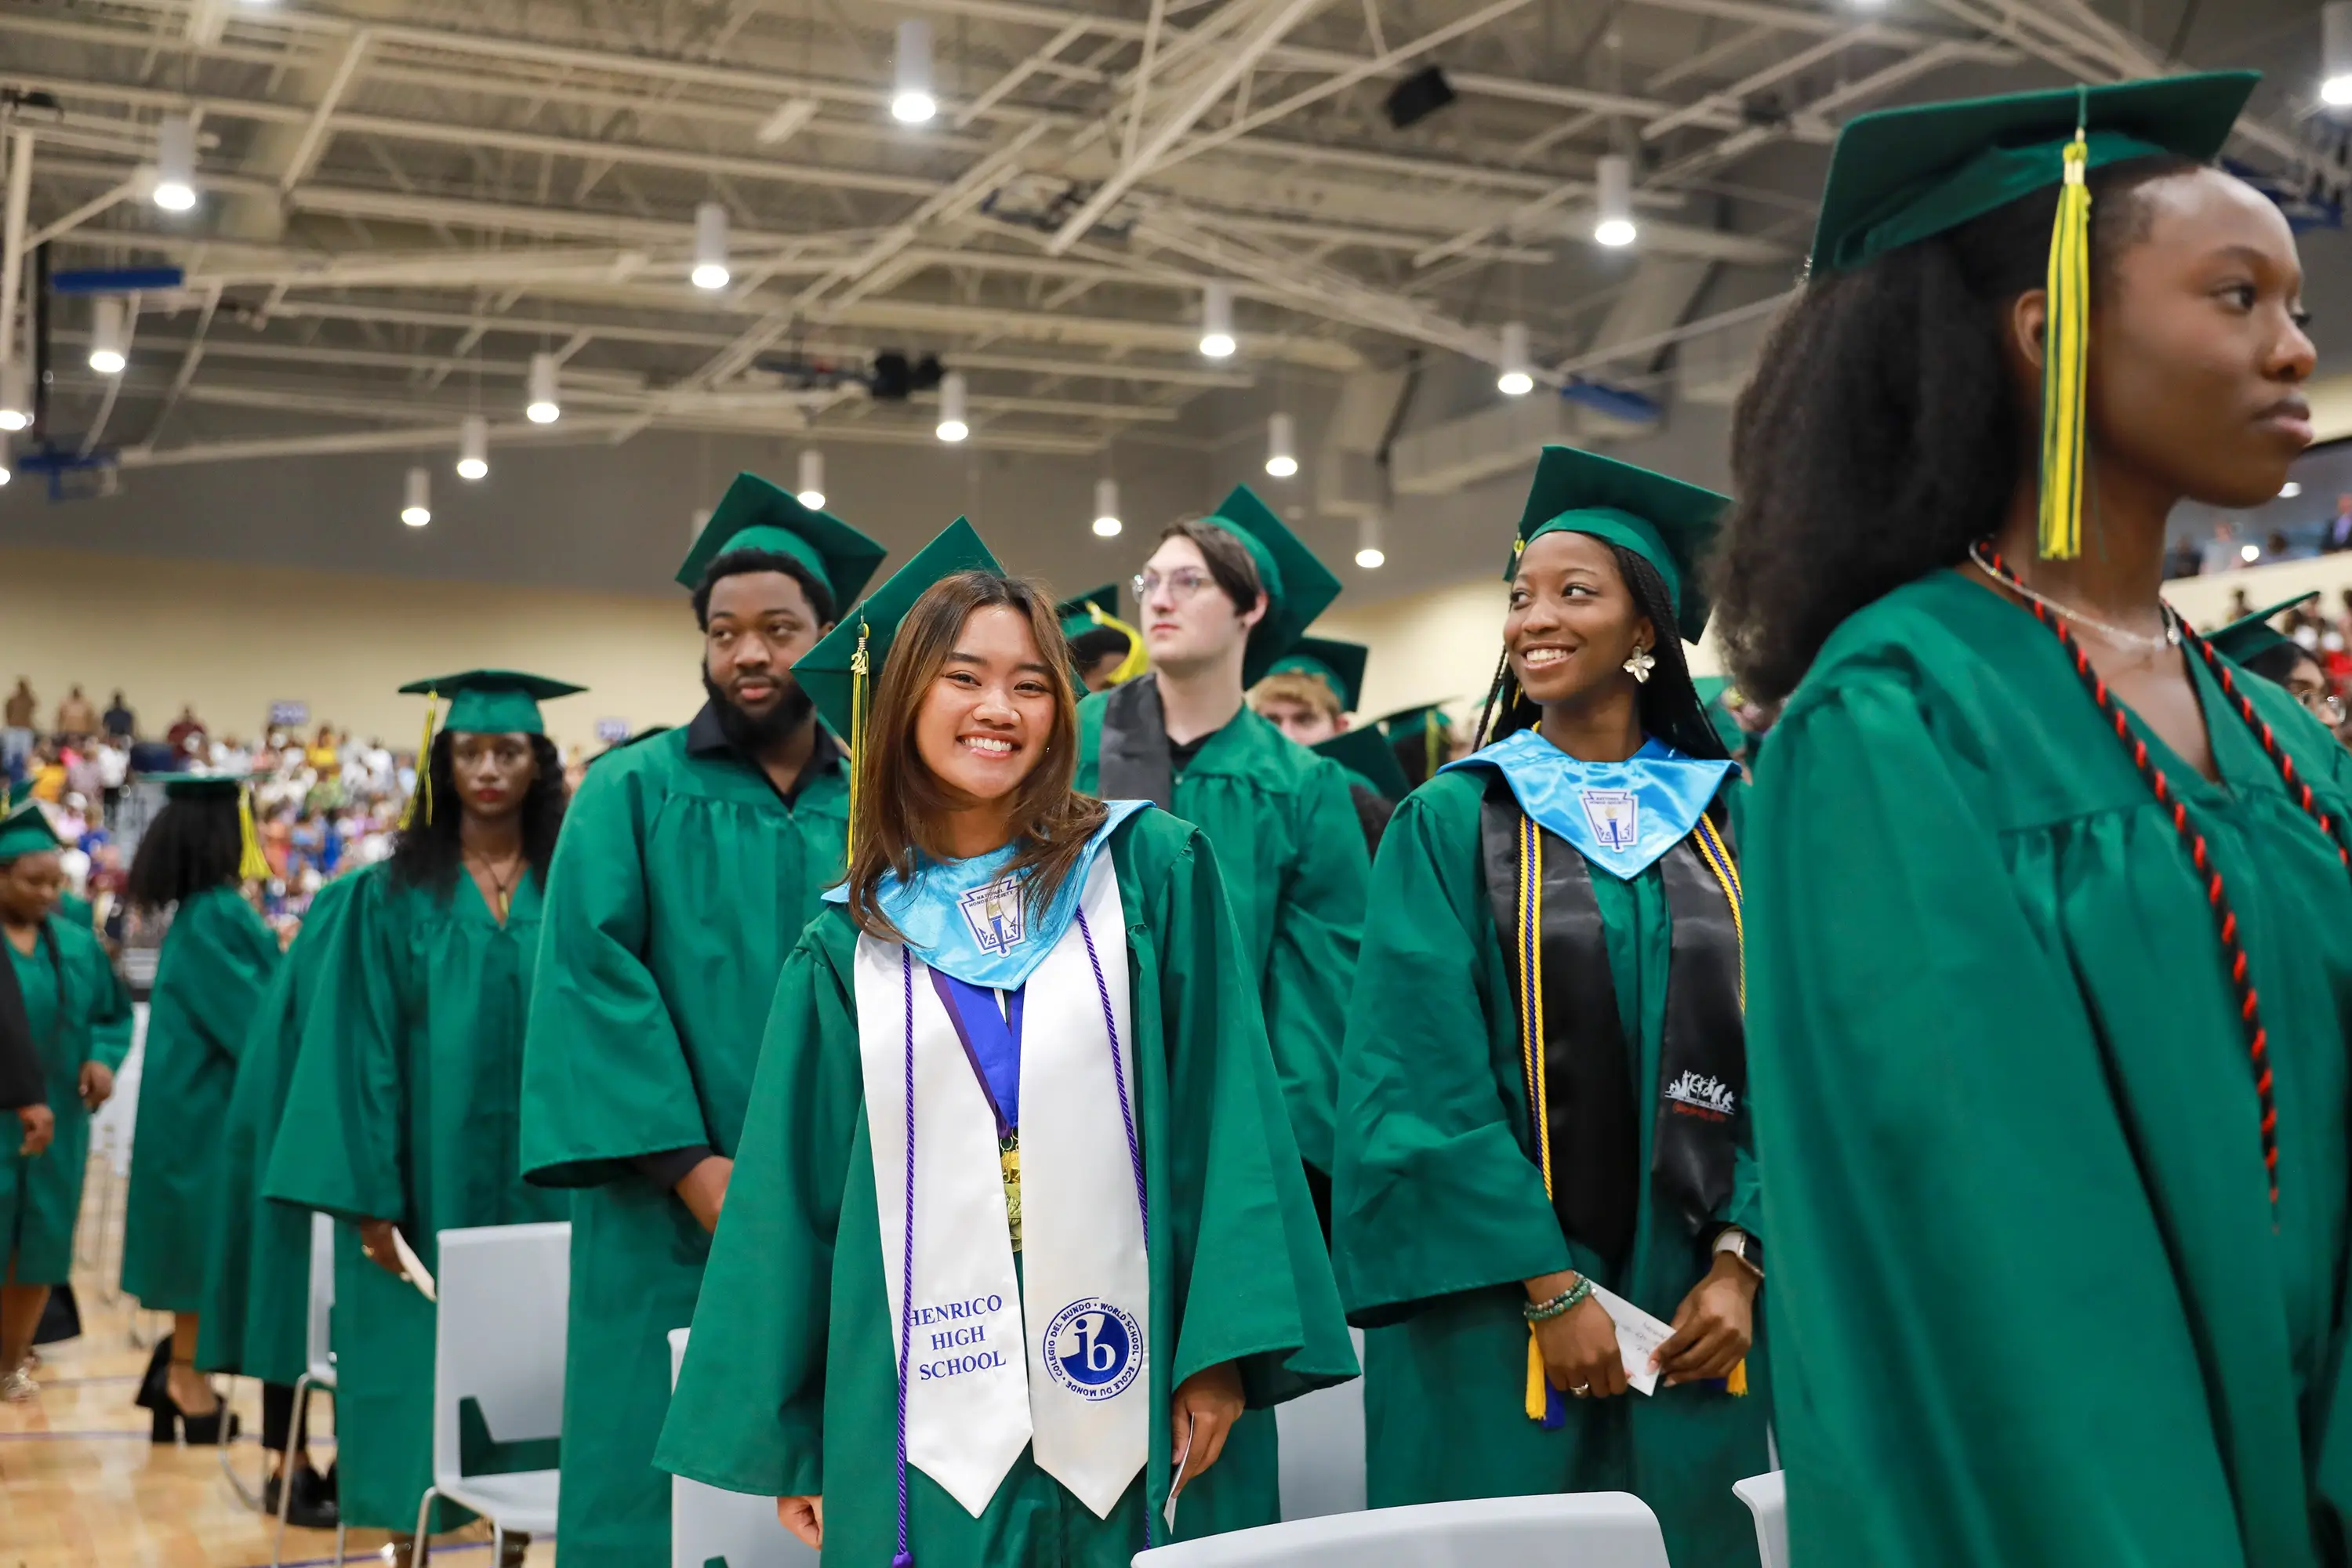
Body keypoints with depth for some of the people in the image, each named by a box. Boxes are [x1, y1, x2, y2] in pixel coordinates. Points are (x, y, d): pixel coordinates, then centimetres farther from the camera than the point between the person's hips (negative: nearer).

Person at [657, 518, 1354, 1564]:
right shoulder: (849, 943, 7)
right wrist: (784, 1436, 8)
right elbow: (796, 1189, 10)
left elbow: (1223, 1110, -2)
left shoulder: (1153, 872, 2)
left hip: (1120, 1405, -1)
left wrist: (1224, 1350, -9)